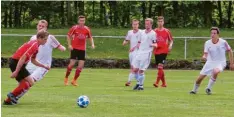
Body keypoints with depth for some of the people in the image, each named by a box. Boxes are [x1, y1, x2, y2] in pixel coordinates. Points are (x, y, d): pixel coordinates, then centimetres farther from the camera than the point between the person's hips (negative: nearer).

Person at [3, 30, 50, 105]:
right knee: (30, 82, -10)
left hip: (14, 62, 10)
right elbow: (22, 58, -24)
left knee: (24, 84, 16)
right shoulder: (34, 45, -18)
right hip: (16, 62, -10)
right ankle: (13, 95, -9)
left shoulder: (35, 45, 14)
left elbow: (33, 61, 25)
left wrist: (44, 66, 21)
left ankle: (8, 100, 16)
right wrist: (16, 72, -26)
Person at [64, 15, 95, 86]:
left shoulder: (87, 29, 2)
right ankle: (66, 78, 10)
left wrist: (92, 44, -2)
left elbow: (90, 37, 14)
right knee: (72, 63, -9)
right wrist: (69, 45, -7)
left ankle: (74, 80, 9)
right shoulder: (74, 28, -6)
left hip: (82, 49, 3)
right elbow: (68, 36, 3)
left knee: (81, 65, -3)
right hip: (74, 48, -3)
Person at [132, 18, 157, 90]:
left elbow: (156, 45, -3)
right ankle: (138, 82, 23)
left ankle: (141, 86, 3)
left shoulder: (153, 34, -3)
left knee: (141, 70, -9)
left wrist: (153, 45, -23)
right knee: (135, 69, 3)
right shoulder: (142, 32, 14)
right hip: (139, 53, 6)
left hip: (146, 54, -6)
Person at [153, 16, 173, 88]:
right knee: (159, 68, 7)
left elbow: (171, 40, 10)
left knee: (160, 66, -16)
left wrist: (170, 45, -8)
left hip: (164, 51, -4)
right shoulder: (154, 31, 7)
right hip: (156, 51, 4)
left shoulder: (166, 31, 2)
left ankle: (157, 82, -18)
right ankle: (164, 83, 19)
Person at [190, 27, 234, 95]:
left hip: (220, 63, -3)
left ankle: (208, 88, -18)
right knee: (200, 78, 1)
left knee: (215, 71, -37)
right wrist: (204, 56, -30)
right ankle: (194, 90, 30)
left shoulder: (223, 42, -13)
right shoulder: (207, 43, -7)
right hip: (210, 62, 3)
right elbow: (206, 53, -4)